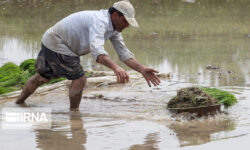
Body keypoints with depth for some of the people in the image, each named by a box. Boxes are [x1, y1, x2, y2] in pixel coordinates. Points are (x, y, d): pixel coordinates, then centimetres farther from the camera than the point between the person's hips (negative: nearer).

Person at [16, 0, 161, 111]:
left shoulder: (114, 28, 0)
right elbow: (97, 50, -48)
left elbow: (124, 53, 2)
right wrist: (115, 67, -61)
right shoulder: (99, 21, -31)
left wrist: (143, 70, -10)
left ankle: (19, 103, 41)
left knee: (42, 77, 25)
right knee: (79, 79, -9)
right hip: (56, 44, -10)